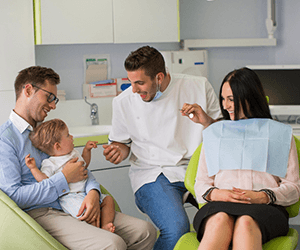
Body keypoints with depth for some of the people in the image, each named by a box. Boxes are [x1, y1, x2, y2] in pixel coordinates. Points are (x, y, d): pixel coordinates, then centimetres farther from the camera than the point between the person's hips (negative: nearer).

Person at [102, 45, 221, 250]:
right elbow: (122, 141, 20)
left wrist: (205, 120, -11)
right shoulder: (123, 102, 4)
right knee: (176, 229, -31)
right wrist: (119, 151, -3)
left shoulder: (199, 87, 3)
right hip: (153, 174, -1)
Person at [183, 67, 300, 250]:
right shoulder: (214, 133, 27)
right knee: (220, 220, -38)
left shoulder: (280, 134, 20)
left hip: (264, 209, -1)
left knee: (246, 223, -40)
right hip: (220, 206, 1)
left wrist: (263, 196, -8)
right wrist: (214, 194, -4)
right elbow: (201, 183, 21)